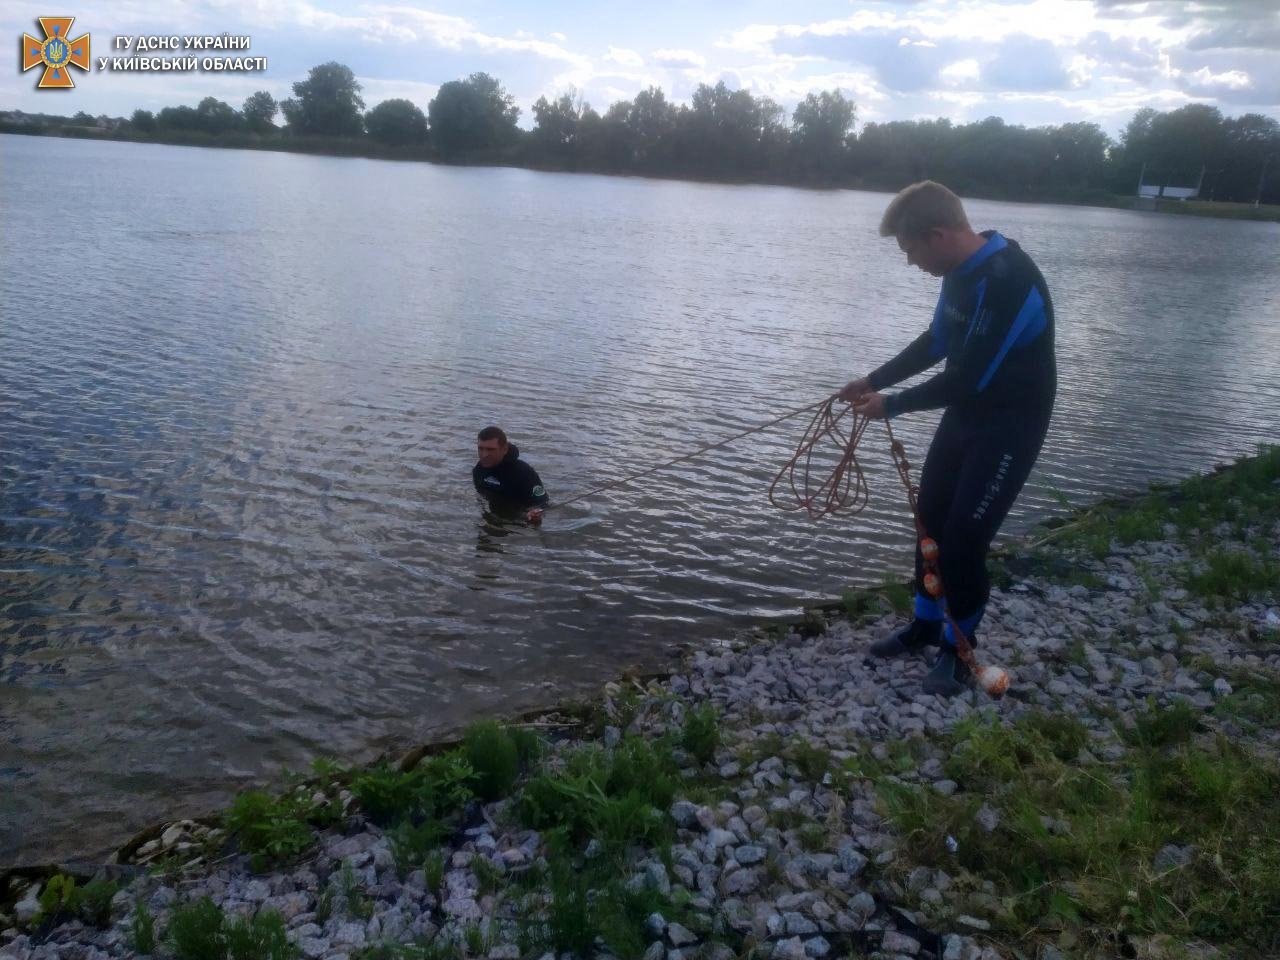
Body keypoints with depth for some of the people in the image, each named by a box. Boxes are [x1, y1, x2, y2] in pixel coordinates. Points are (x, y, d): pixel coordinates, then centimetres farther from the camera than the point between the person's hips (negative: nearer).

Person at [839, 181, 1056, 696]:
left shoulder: (1007, 281, -29)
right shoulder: (963, 270, 0)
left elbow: (966, 378, -28)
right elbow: (936, 342, 13)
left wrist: (892, 404, -16)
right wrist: (873, 380, 6)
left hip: (1009, 426, -9)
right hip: (967, 414, 9)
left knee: (964, 537, -5)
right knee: (931, 517, 13)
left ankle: (959, 647, 16)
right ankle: (926, 624, 31)